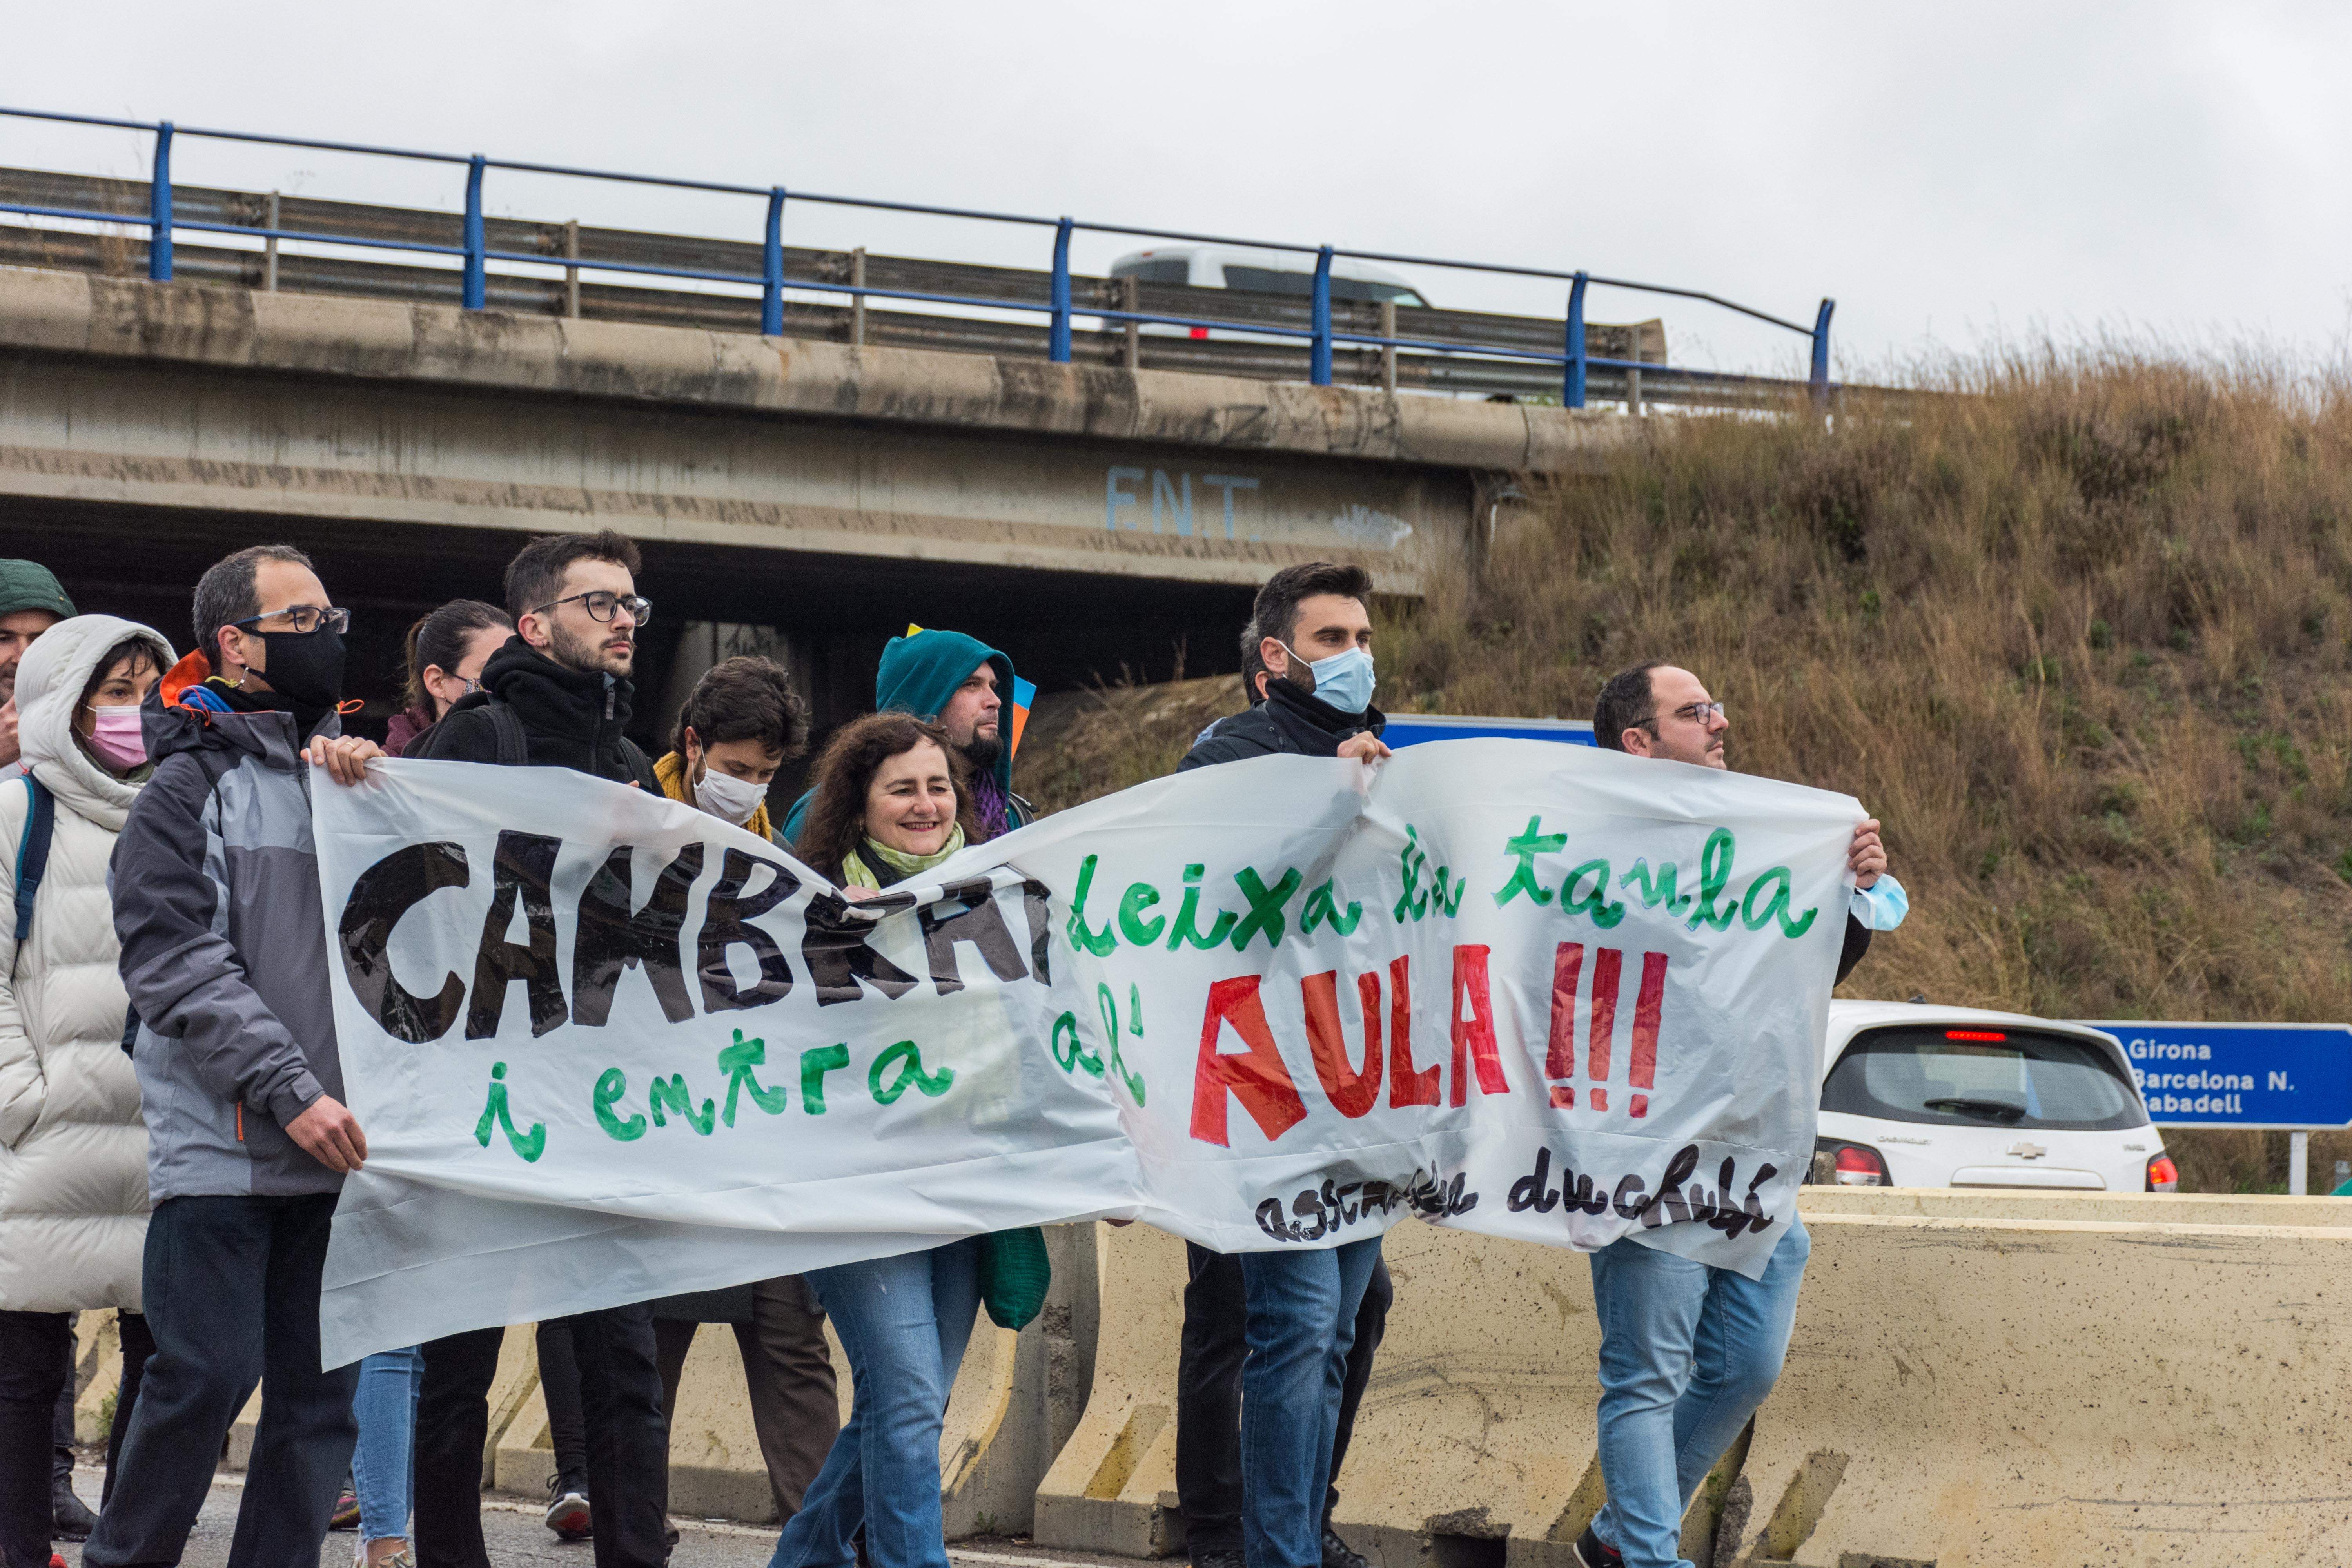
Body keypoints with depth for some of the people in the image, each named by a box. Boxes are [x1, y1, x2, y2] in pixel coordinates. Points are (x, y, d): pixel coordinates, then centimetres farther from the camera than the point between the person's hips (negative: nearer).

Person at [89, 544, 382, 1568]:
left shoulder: (346, 770, 15)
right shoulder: (191, 783, -2)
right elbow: (172, 963, -11)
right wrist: (290, 1090, -18)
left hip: (336, 1144, 6)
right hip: (221, 1140, -5)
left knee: (324, 1387, 5)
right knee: (208, 1375, -7)